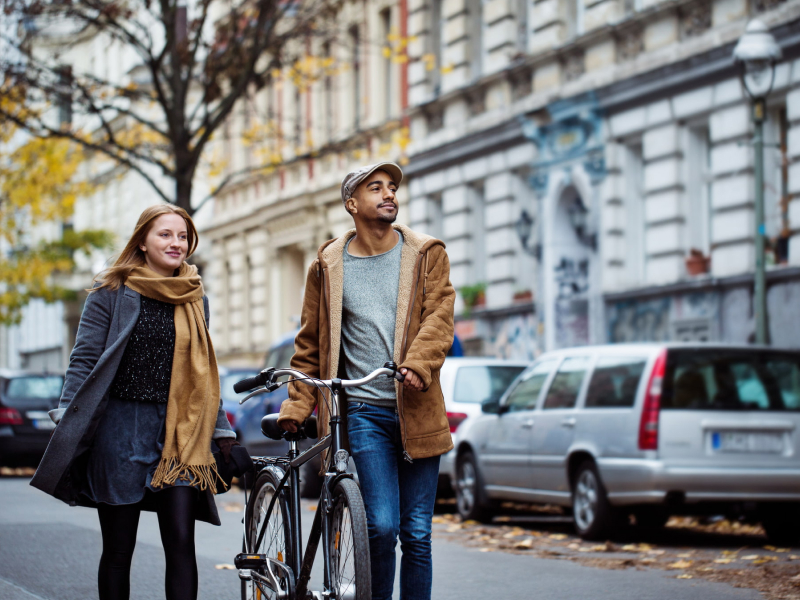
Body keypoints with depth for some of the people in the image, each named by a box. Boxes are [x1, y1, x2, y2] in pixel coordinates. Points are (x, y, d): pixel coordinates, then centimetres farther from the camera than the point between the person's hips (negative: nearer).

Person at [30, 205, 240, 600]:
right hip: (121, 429, -2)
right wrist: (67, 418, -9)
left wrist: (221, 429, 16)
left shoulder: (195, 298, 12)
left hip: (179, 432, 2)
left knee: (181, 543, -8)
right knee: (118, 550, 4)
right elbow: (84, 360, -1)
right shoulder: (112, 292, 1)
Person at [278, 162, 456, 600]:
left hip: (416, 411, 1)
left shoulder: (427, 255, 9)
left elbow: (439, 318, -4)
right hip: (363, 412, -1)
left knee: (416, 535, 2)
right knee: (381, 525, -14)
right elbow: (310, 344, 14)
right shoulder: (328, 266, 8)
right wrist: (297, 405, 4)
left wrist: (417, 365, -22)